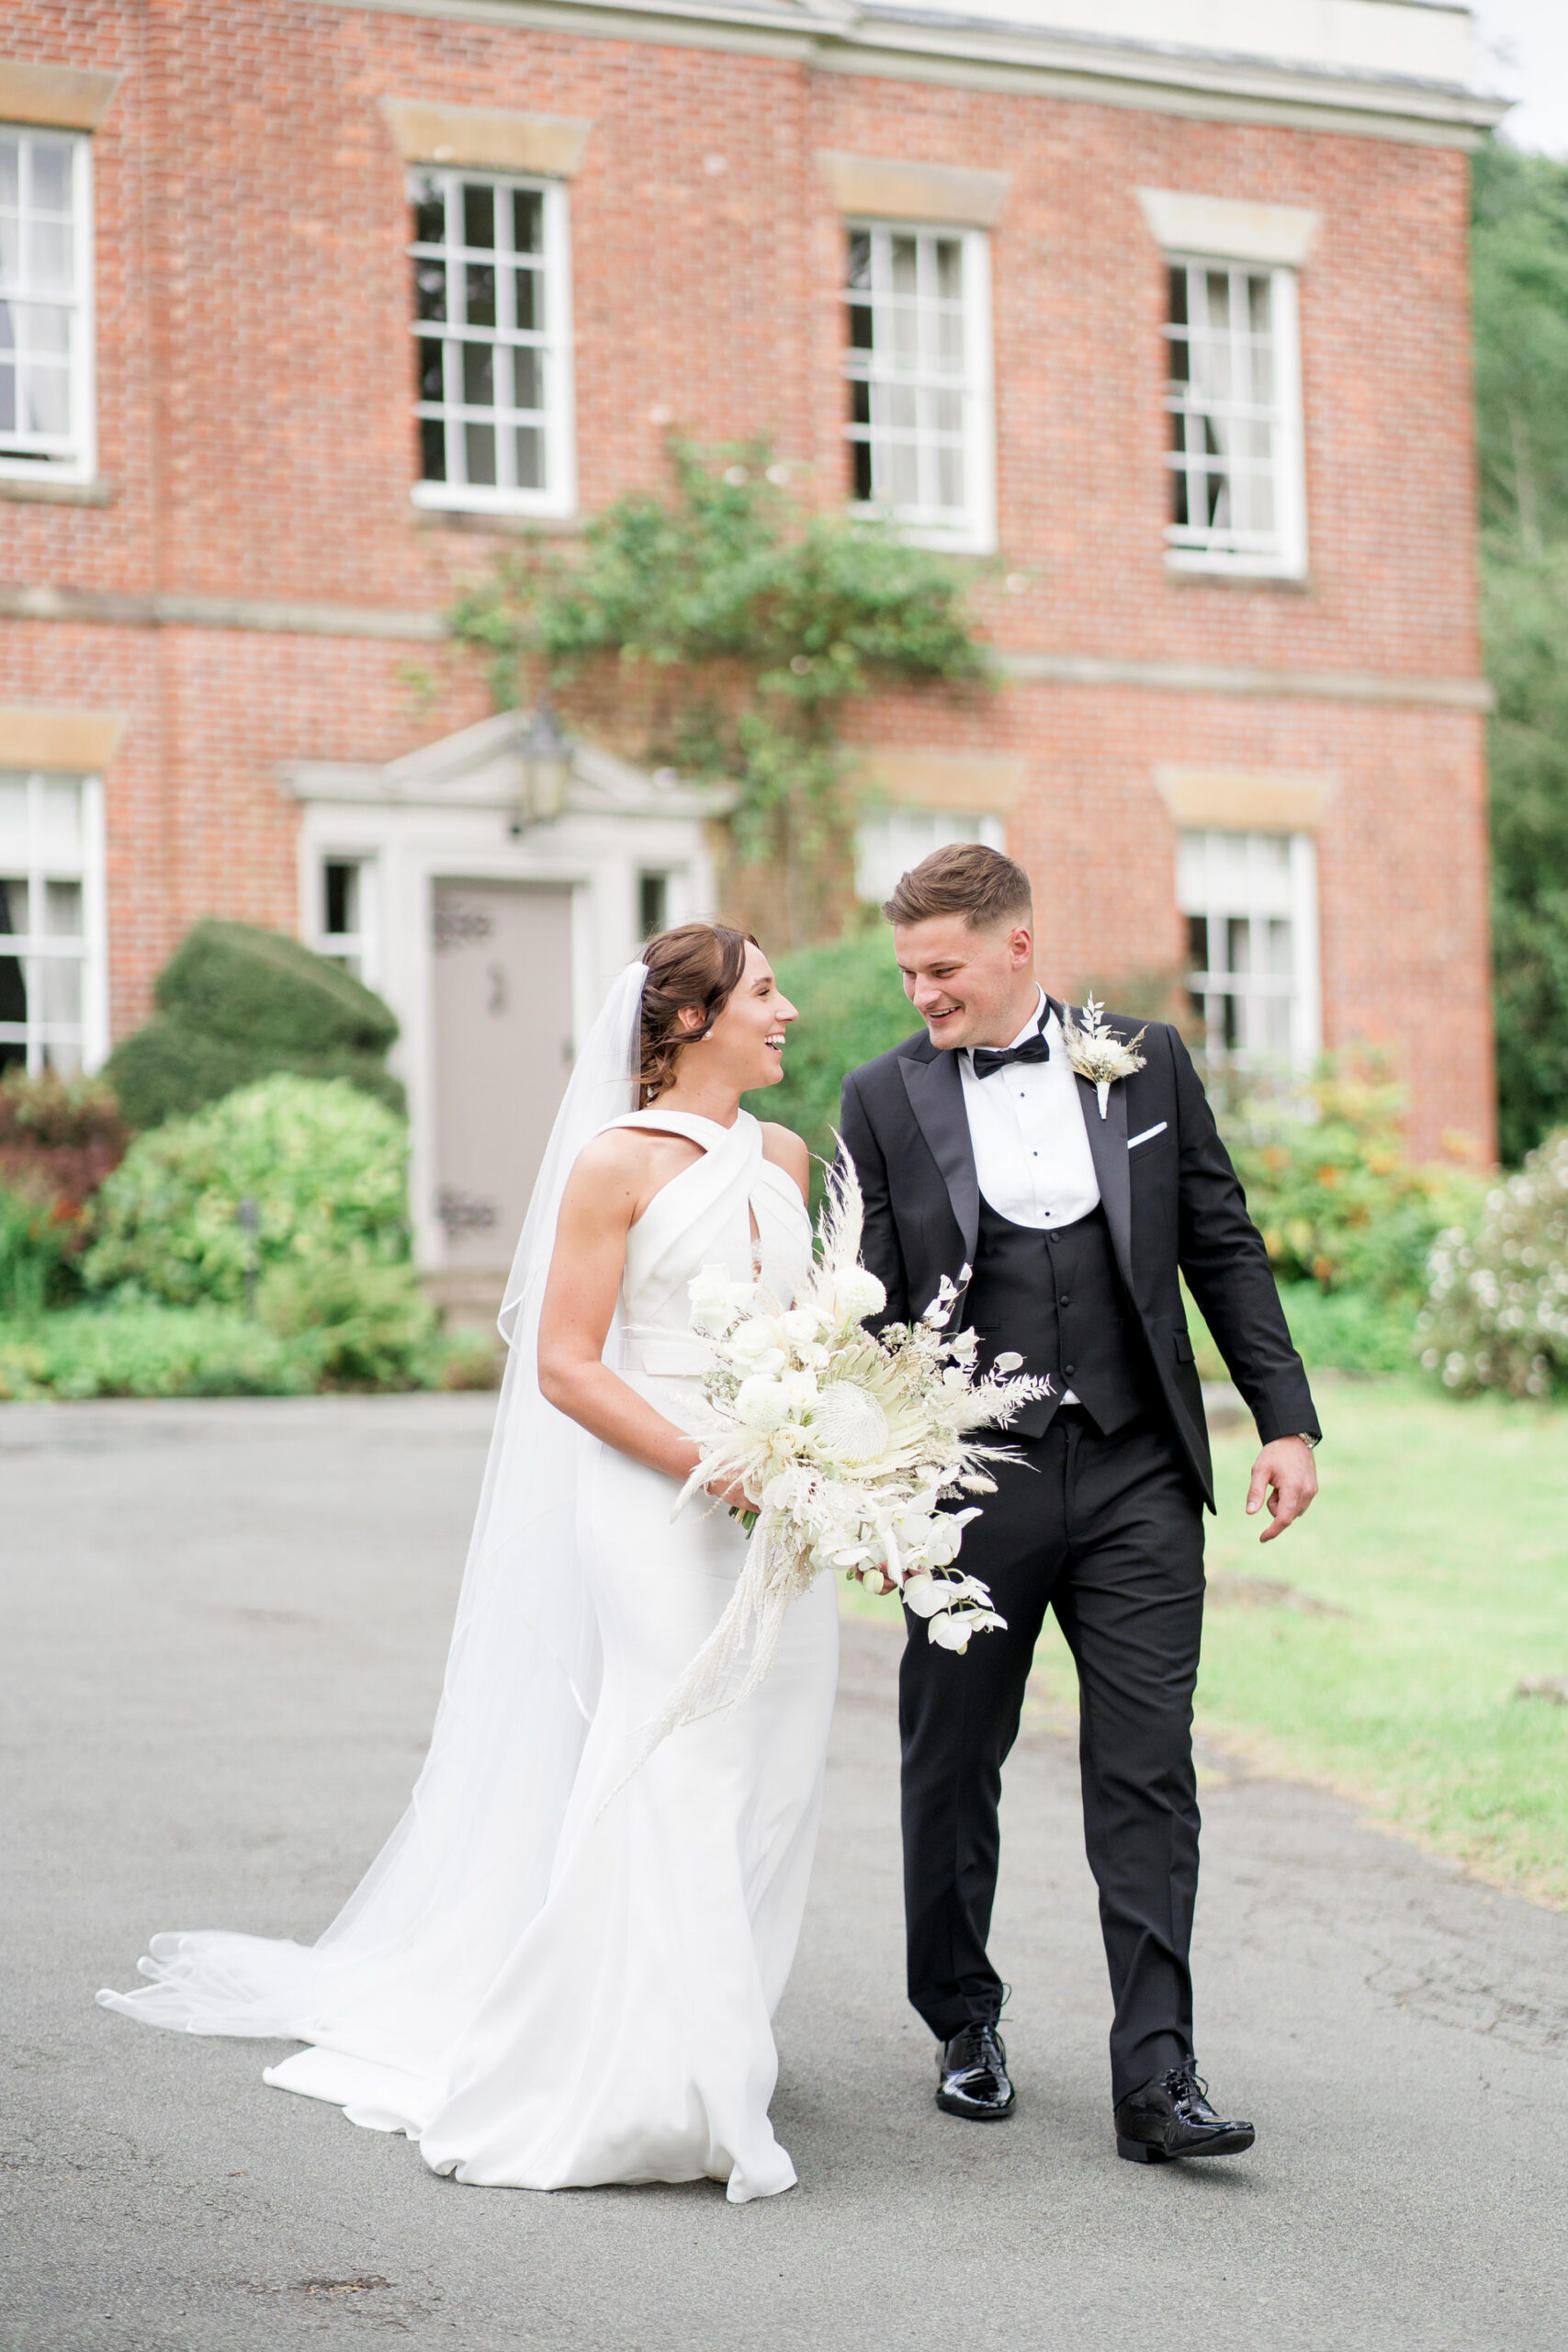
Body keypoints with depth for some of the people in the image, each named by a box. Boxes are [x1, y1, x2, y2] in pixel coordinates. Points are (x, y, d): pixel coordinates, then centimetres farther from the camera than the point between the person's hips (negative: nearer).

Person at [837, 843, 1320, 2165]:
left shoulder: (1146, 1062, 5)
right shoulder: (886, 1100, 2)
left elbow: (1224, 1248, 9)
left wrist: (1285, 1418, 3)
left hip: (1136, 1477, 0)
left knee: (1147, 1775, -3)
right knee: (952, 1769, 10)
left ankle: (1155, 2078, -1)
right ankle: (964, 2023, 30)